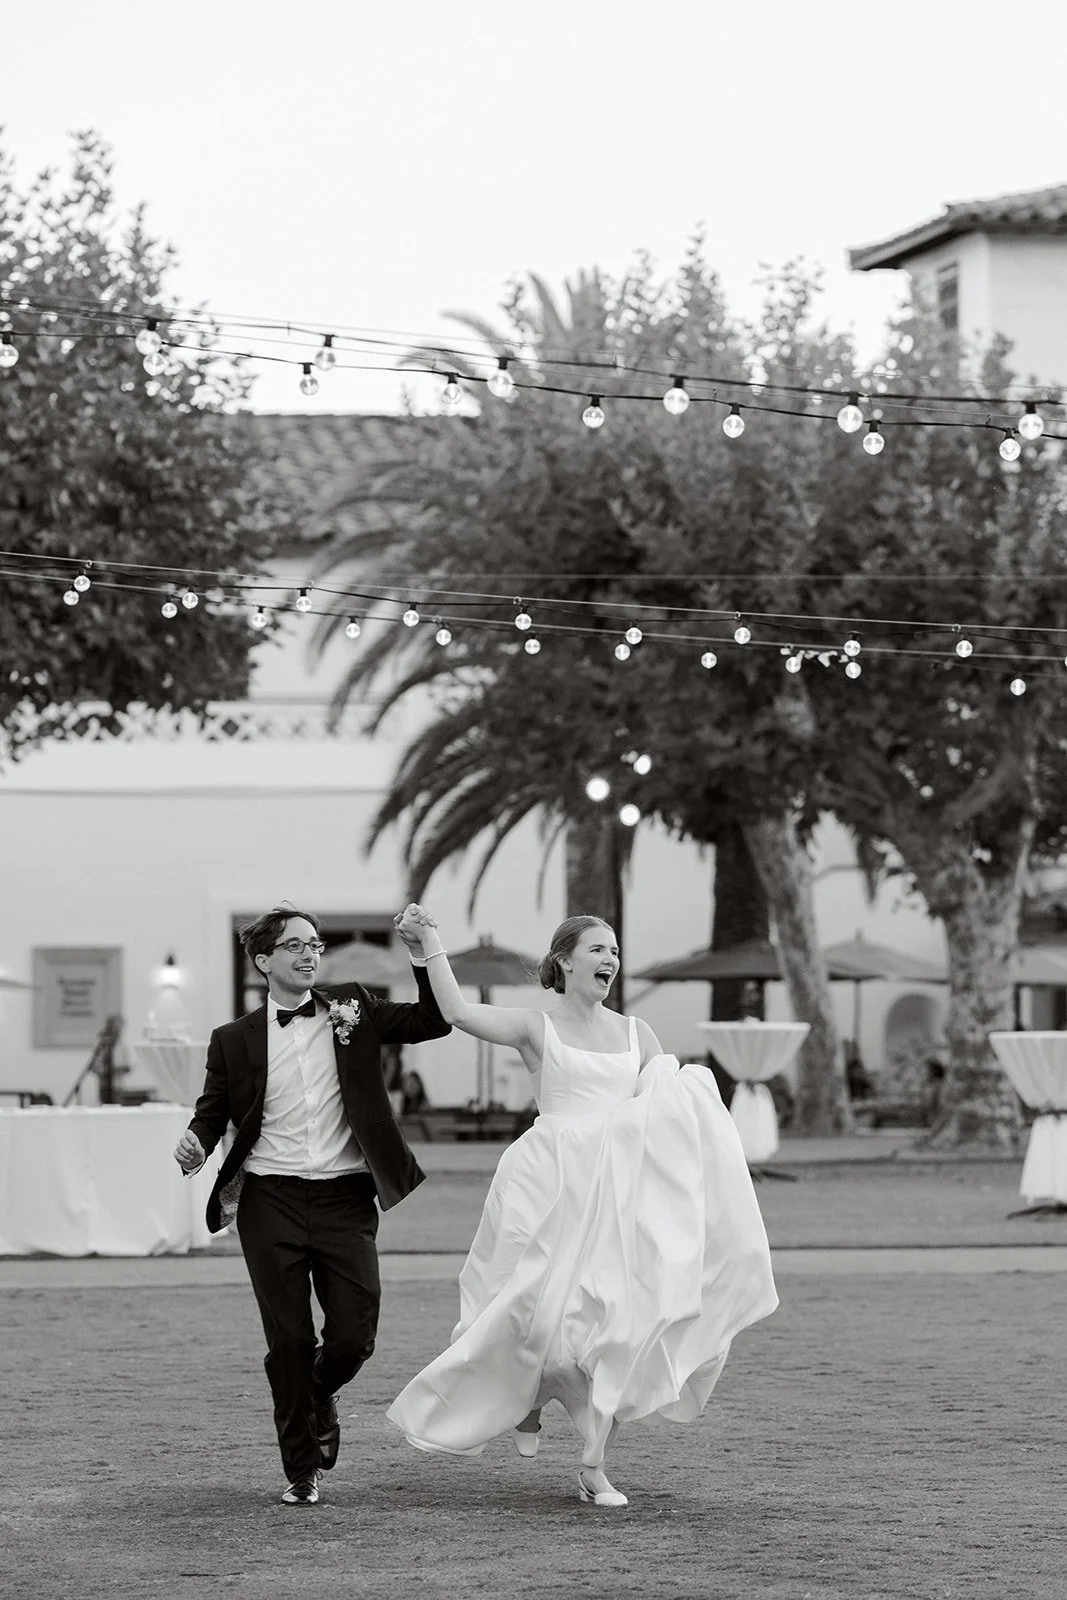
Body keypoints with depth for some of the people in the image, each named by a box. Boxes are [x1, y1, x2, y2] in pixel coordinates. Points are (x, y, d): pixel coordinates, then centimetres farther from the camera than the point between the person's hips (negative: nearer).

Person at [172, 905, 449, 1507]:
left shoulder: (352, 1009, 8)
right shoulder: (235, 1040, 6)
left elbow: (433, 1022, 3)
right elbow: (213, 1113, 12)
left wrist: (425, 955, -10)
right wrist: (195, 1145, -10)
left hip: (344, 1197, 1)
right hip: (271, 1201, -1)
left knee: (355, 1333, -3)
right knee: (289, 1339, 0)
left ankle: (321, 1396, 33)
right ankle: (301, 1472, 14)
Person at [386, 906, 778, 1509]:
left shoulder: (635, 1033, 14)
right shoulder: (537, 1029, 3)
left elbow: (672, 1104, 14)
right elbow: (459, 1012, -11)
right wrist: (431, 940, -10)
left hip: (623, 1187, 3)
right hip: (555, 1182, -3)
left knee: (619, 1315, -5)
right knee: (549, 1302, -12)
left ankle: (595, 1465, 1)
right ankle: (527, 1395, 22)